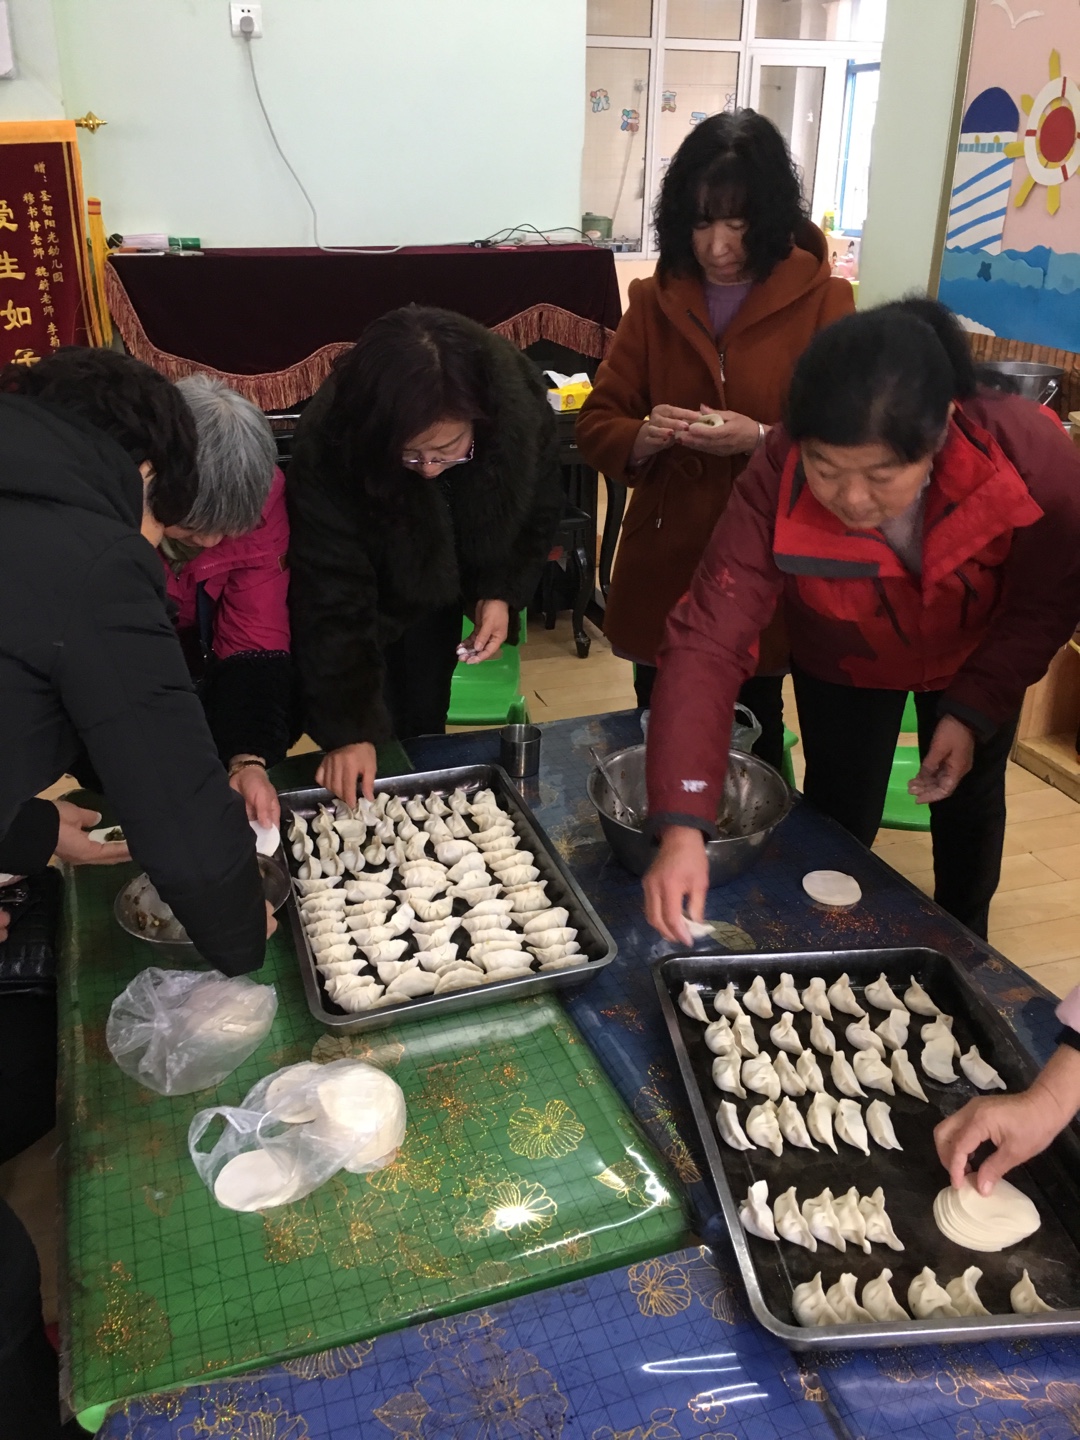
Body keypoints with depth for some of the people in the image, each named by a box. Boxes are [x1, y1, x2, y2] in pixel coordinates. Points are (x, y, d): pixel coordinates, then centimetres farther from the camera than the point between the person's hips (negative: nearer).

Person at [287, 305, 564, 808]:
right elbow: (332, 602, -34)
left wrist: (501, 593, -22)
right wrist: (347, 729, -37)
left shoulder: (520, 408, -31)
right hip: (370, 594, -2)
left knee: (423, 726, 12)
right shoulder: (329, 447, -38)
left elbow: (537, 512, -9)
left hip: (439, 590, 3)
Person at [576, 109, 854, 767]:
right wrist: (646, 436, -17)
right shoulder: (655, 299, 5)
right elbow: (595, 427, 5)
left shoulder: (822, 301, -5)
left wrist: (761, 440, -23)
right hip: (663, 569, 3)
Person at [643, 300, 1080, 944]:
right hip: (845, 665, -1)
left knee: (969, 802, 20)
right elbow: (708, 641, -44)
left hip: (979, 655, 2)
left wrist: (974, 709, -25)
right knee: (839, 816, 6)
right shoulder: (779, 484, -40)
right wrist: (683, 827, -52)